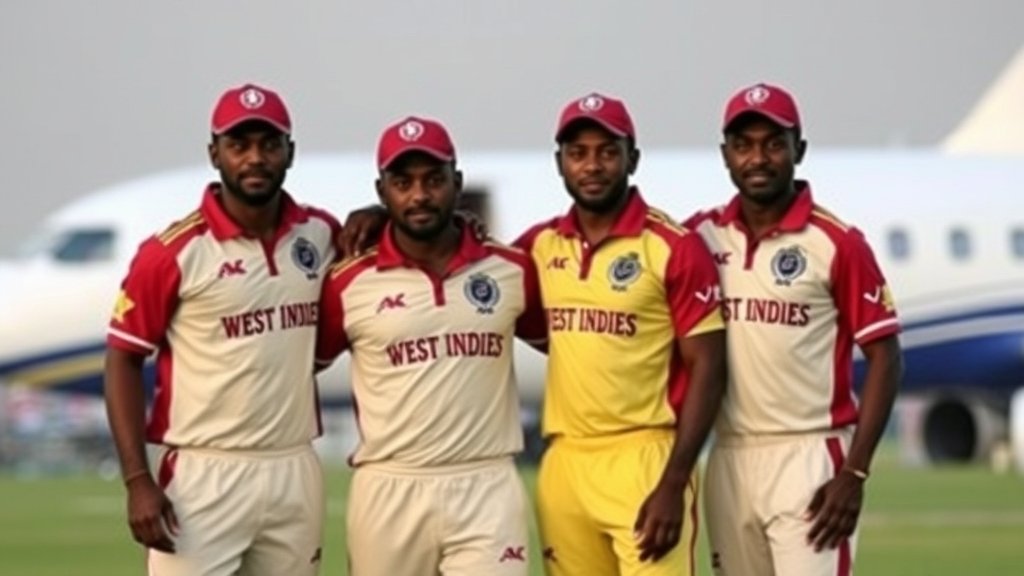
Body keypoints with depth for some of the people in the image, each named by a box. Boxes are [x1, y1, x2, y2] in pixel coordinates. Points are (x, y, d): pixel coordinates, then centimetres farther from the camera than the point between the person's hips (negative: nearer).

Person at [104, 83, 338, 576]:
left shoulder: (320, 236, 7)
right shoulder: (174, 252, -8)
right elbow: (124, 360, -5)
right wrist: (137, 480, -13)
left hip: (296, 475, 5)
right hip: (204, 478, -5)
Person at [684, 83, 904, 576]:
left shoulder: (836, 243, -6)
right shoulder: (700, 236, 7)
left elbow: (884, 358, -6)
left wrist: (854, 473, -13)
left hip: (808, 460, -5)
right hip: (728, 462, 5)